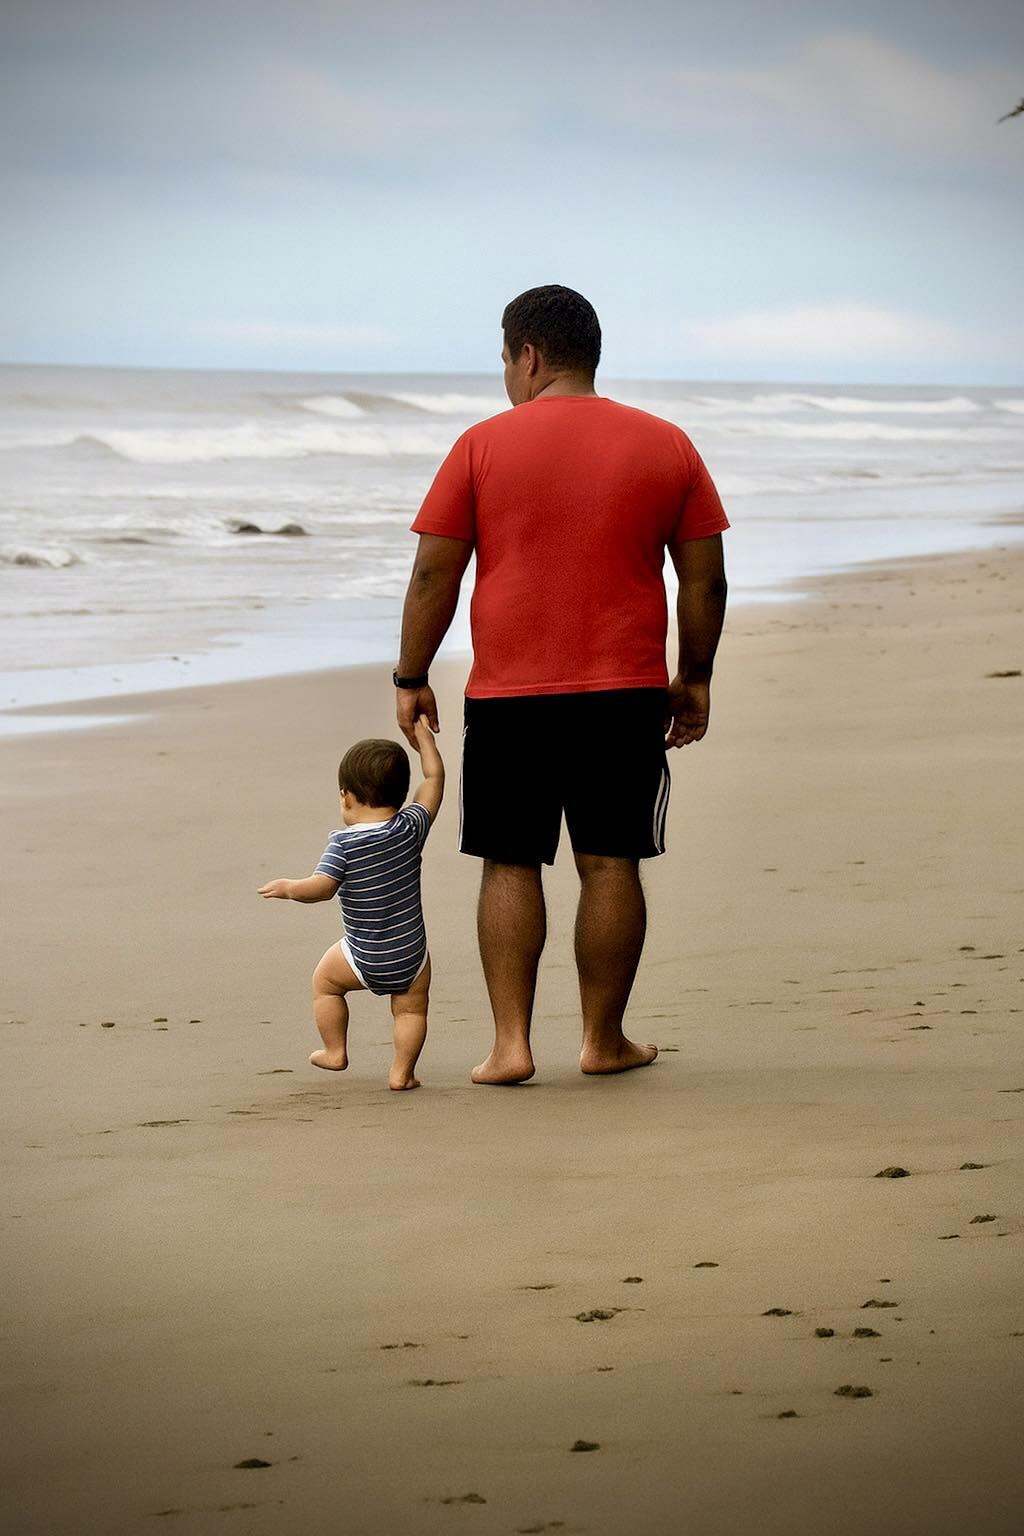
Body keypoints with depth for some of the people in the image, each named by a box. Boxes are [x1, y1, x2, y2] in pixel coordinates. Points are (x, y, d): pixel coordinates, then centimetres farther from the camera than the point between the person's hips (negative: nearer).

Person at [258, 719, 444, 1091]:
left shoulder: (343, 843, -17)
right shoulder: (411, 827, -7)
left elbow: (321, 888, -25)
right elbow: (434, 779, 6)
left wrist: (287, 888, -7)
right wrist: (424, 738, 17)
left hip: (364, 958, -2)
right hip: (412, 955, 2)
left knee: (324, 981, 23)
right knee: (411, 1007, 15)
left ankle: (335, 1051, 30)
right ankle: (402, 1070, 7)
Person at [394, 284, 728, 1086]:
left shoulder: (483, 446, -2)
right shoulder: (667, 446, 4)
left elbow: (433, 575, -2)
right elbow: (706, 578, 6)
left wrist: (412, 677, 7)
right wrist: (694, 679, 16)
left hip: (508, 693, -1)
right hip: (625, 692, 1)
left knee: (510, 864, 6)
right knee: (610, 862, 8)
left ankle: (510, 1042, 1)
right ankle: (604, 1040, 13)